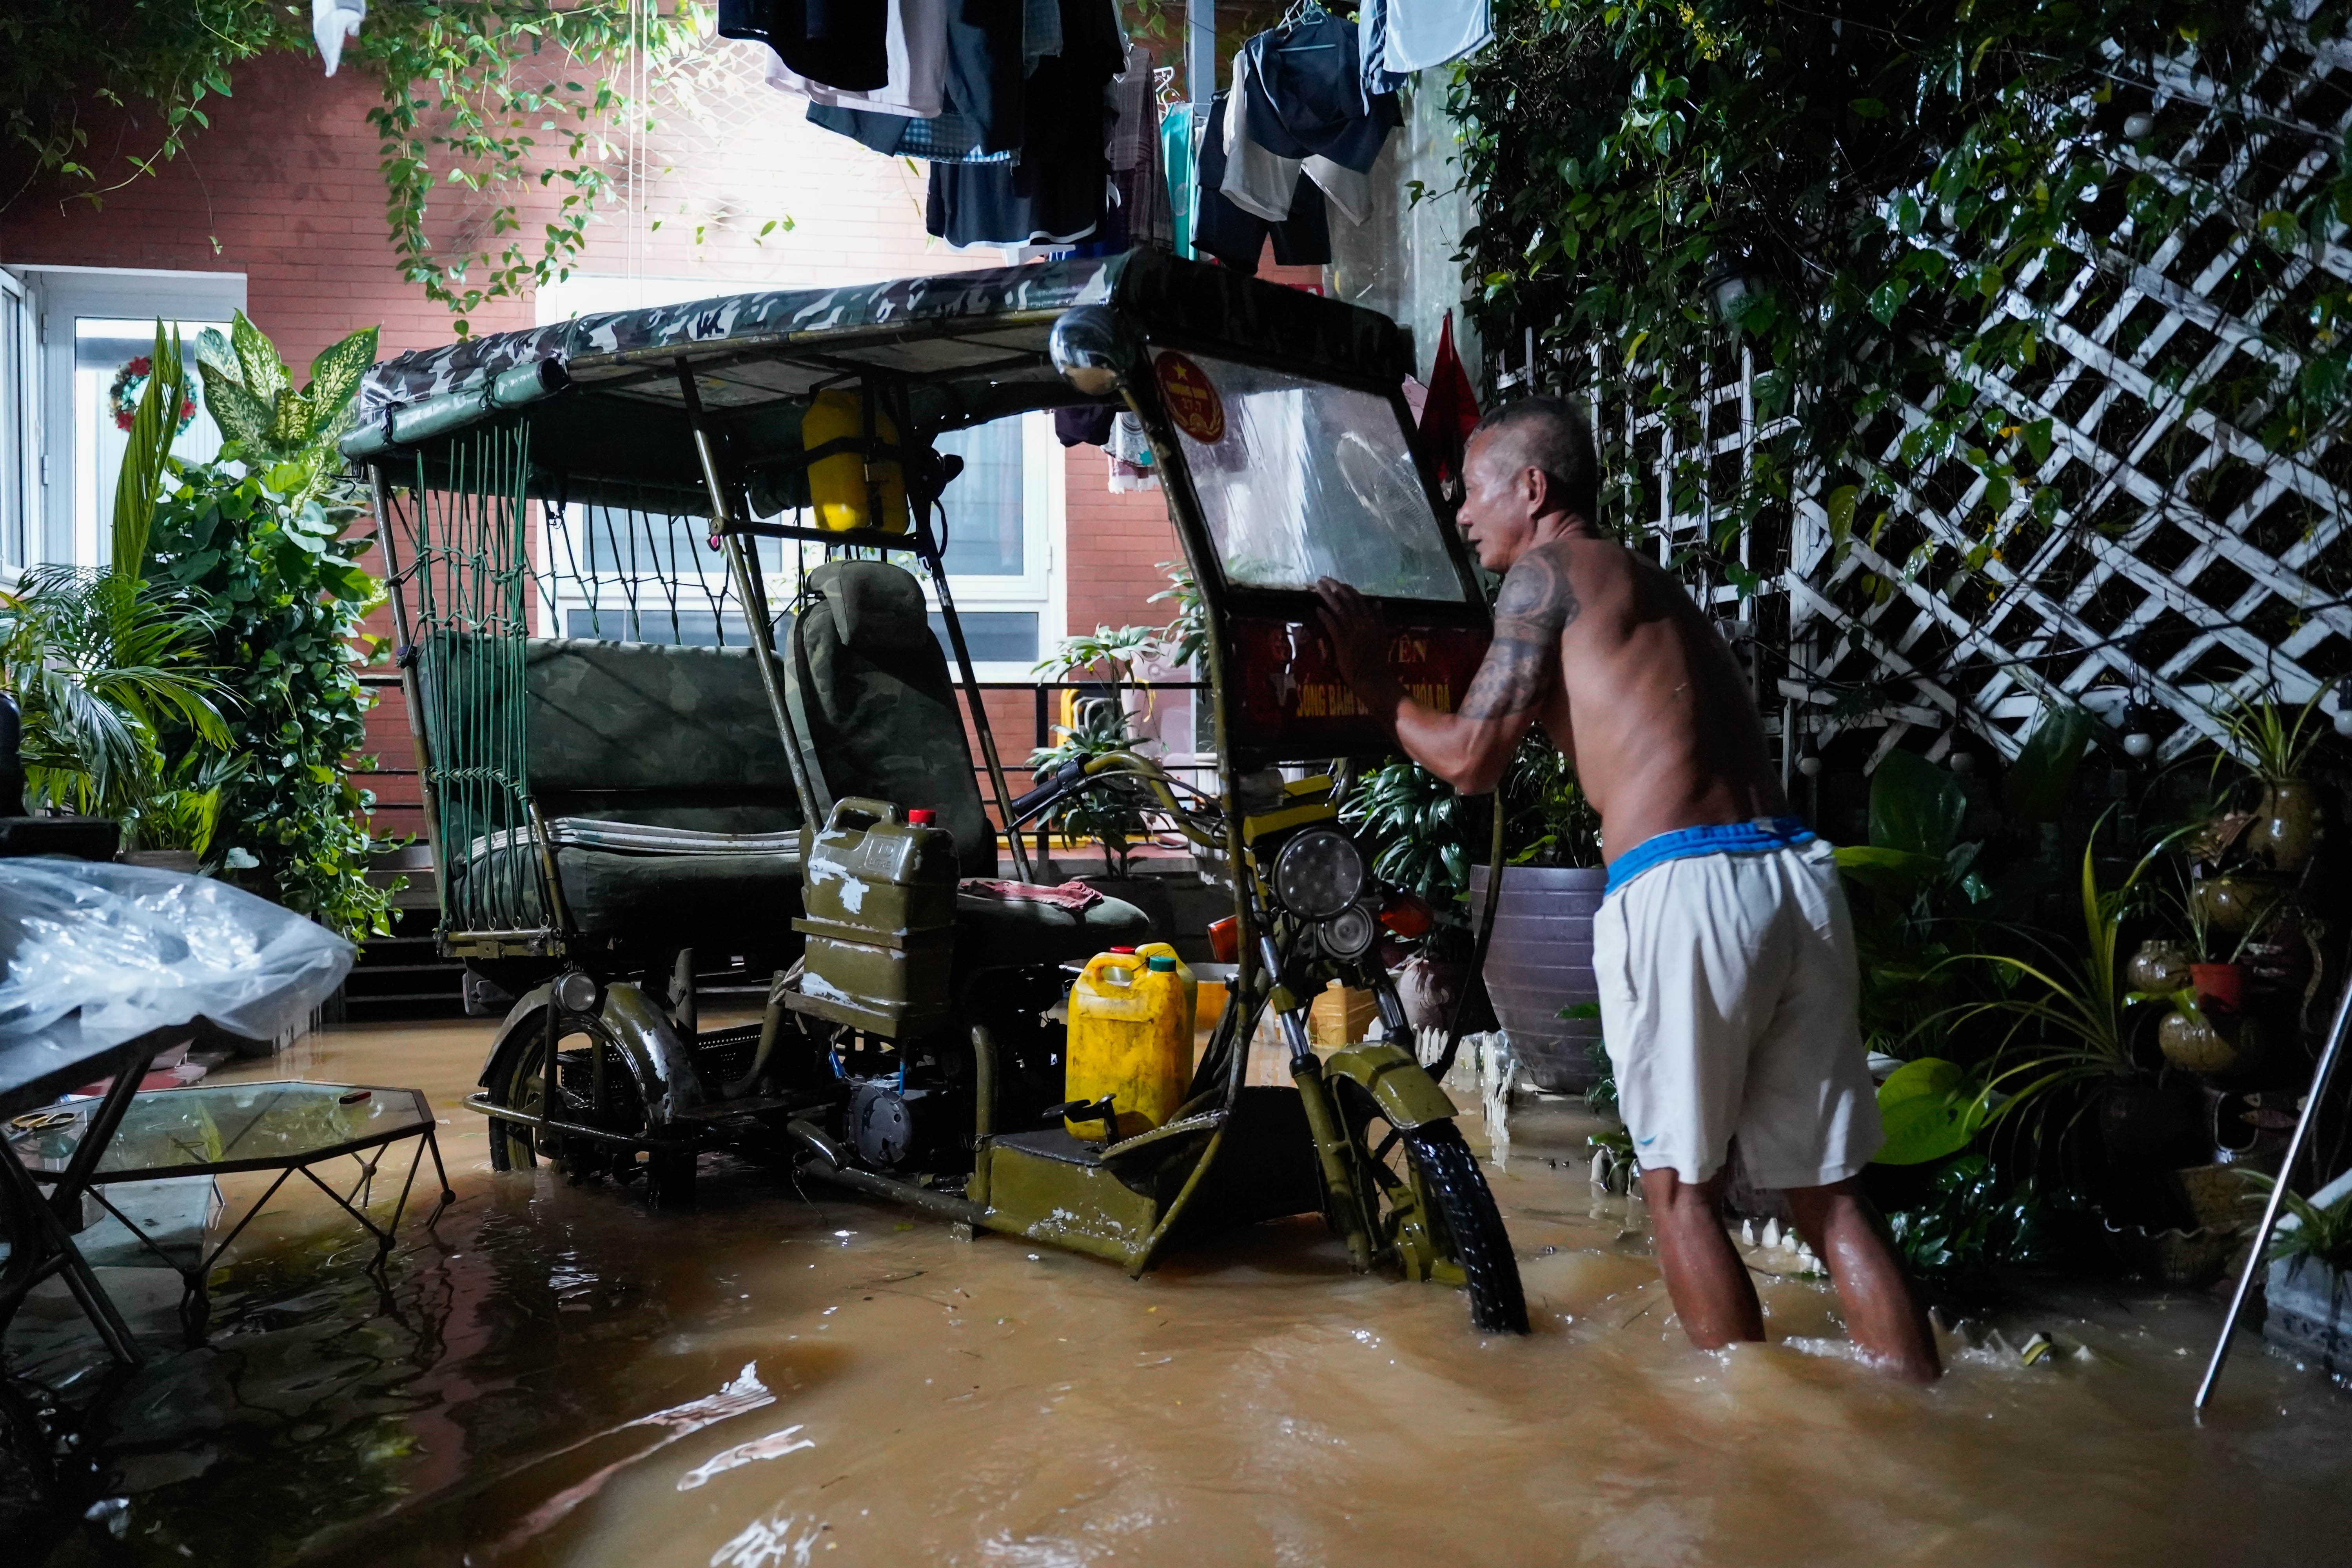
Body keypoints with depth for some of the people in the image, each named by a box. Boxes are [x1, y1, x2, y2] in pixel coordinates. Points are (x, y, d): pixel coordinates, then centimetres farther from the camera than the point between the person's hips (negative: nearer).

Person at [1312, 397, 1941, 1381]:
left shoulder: (1549, 572, 3)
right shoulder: (1651, 586, 27)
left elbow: (1471, 761, -1)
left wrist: (1372, 684, 15)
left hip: (1681, 891, -7)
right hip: (1797, 874, 8)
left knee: (1682, 1187, 8)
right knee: (1827, 1189, 14)